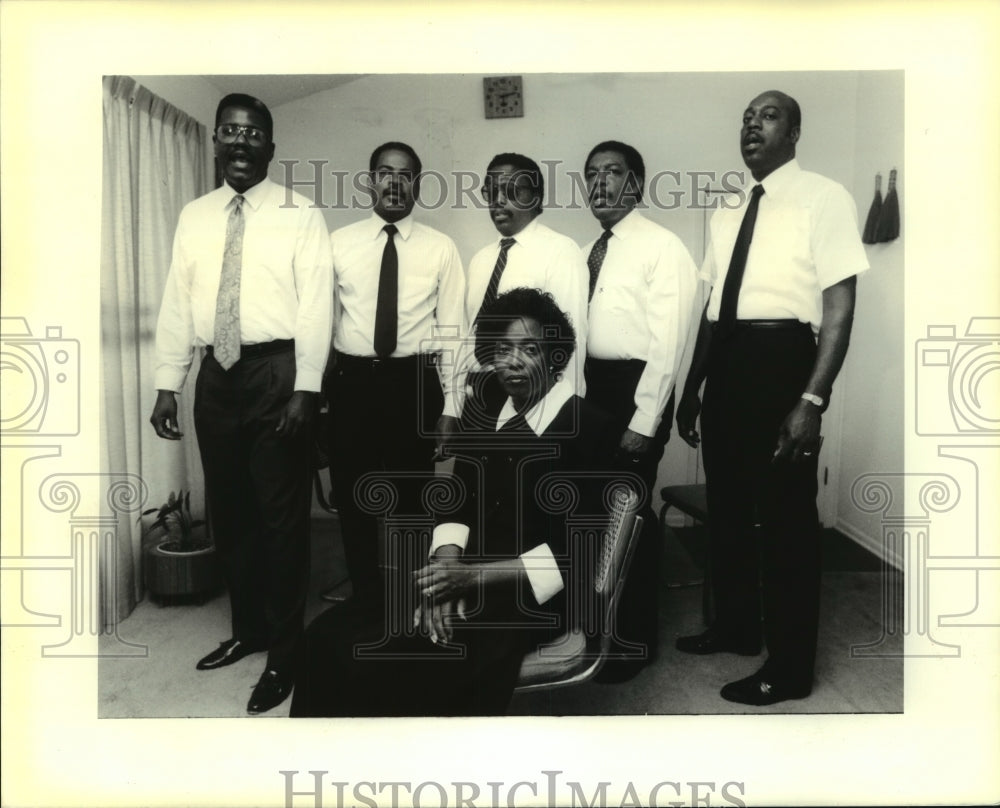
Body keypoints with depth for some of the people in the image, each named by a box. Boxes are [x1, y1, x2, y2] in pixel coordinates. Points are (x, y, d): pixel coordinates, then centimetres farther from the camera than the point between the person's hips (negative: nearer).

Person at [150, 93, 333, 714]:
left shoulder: (301, 216, -2)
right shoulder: (194, 217, 12)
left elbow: (316, 306, -9)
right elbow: (177, 303, 10)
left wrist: (305, 389, -17)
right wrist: (168, 385, 4)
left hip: (278, 372, -5)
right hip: (217, 374, 5)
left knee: (281, 517, 2)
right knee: (228, 512, 14)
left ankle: (283, 653, 17)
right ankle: (247, 629, 33)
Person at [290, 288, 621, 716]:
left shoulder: (589, 429, -7)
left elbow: (575, 550, -11)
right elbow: (455, 505, 7)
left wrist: (473, 576, -17)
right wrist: (446, 571, -15)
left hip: (529, 596, -5)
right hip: (463, 580, 6)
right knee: (330, 638, -15)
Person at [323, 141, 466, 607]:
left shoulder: (440, 249, 2)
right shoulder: (339, 244, 4)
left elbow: (451, 332, 0)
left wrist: (450, 406, -3)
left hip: (413, 383, -1)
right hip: (352, 381, 1)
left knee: (411, 495, 11)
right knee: (353, 496, 10)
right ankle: (365, 594, 31)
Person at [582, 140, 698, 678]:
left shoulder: (662, 248, -9)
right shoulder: (591, 251, 14)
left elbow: (667, 345, -15)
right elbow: (580, 331, 12)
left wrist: (643, 424, -18)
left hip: (637, 387, -7)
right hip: (592, 387, 7)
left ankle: (638, 637, 20)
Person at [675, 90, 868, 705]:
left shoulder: (823, 198, -6)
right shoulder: (728, 211, 15)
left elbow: (840, 304, -11)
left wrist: (812, 399, -19)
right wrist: (693, 388, 16)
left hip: (781, 357, -7)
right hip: (727, 364, 7)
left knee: (787, 516, 2)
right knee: (727, 506, 18)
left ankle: (790, 667, 18)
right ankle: (736, 626, 39)